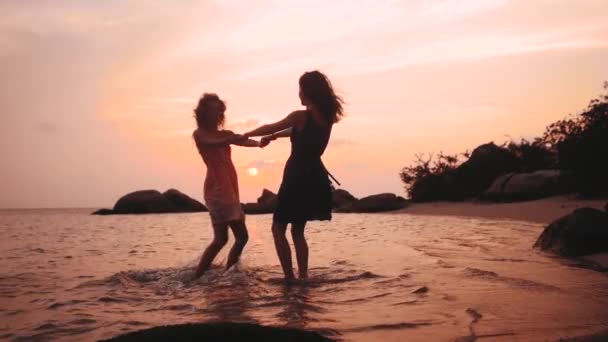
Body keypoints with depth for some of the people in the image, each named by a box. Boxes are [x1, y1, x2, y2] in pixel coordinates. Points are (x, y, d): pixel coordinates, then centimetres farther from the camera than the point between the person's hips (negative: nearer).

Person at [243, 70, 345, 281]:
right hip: (314, 178, 7)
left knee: (278, 229, 6)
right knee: (298, 230, 19)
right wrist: (273, 137, 34)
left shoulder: (301, 116, -14)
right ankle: (303, 276, 14)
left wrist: (246, 135, 18)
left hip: (298, 179, -7)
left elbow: (270, 127, 0)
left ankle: (289, 278, 1)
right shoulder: (327, 117, 6)